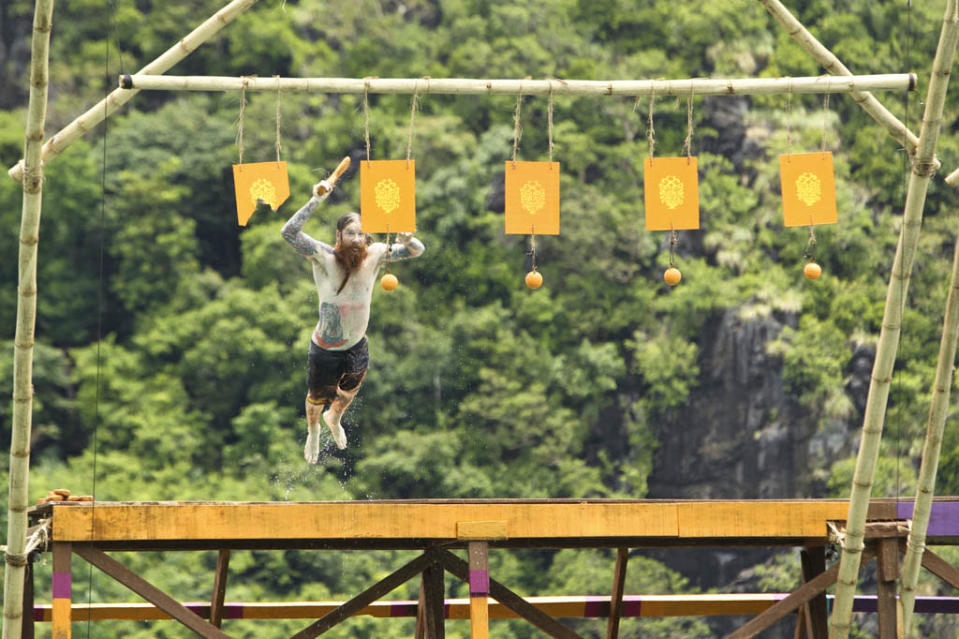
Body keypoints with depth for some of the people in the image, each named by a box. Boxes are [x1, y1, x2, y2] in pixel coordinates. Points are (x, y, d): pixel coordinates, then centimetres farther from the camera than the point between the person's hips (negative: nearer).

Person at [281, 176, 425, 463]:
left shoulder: (373, 255, -15)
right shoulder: (324, 257, -25)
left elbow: (417, 251, -9)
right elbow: (289, 232, -38)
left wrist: (407, 239, -34)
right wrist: (316, 200, -45)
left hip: (357, 346, 3)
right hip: (325, 349, -3)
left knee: (349, 391, 29)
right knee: (317, 397, 21)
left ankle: (334, 418, 63)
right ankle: (313, 432, 54)